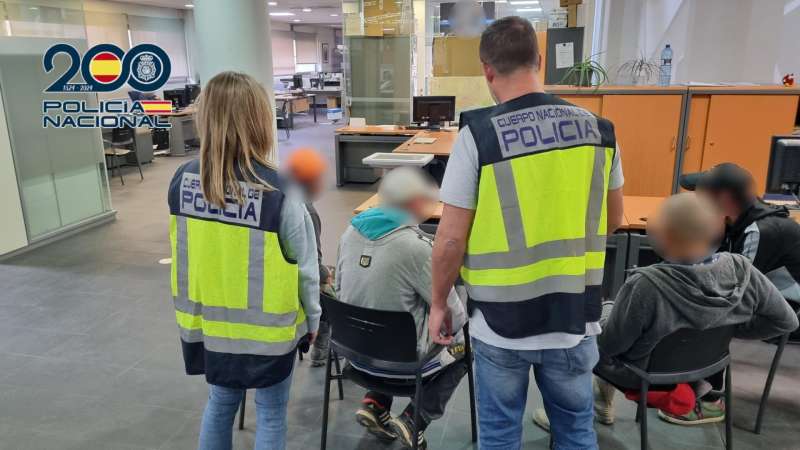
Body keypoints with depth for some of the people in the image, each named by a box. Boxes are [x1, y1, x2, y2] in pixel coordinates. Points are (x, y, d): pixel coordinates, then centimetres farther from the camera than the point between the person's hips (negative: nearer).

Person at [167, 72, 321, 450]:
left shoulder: (182, 180, -10)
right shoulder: (279, 192, -24)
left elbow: (184, 252, 3)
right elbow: (306, 267, -13)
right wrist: (312, 319, 2)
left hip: (208, 323, 5)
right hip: (267, 328, -4)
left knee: (220, 403, 25)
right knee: (271, 415, 16)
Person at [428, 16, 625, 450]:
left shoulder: (478, 134, -15)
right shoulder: (596, 128, -3)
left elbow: (451, 239, -13)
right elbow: (613, 220, 9)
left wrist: (439, 304, 2)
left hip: (501, 319, -3)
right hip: (574, 315, 4)